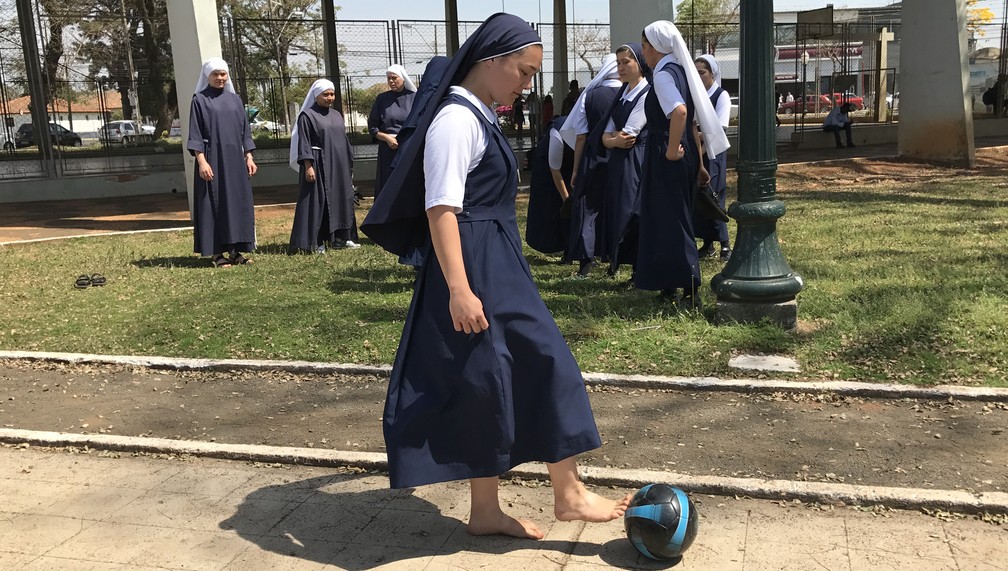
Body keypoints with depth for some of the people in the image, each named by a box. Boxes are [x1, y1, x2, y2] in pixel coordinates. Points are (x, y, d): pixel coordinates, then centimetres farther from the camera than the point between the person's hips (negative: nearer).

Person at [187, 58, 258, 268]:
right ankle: (217, 252, 3)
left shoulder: (235, 99, 13)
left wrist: (248, 157, 7)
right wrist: (201, 161, -15)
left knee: (239, 203, 5)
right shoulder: (200, 100, -1)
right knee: (215, 204, -2)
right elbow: (195, 134, -6)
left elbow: (244, 131, 15)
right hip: (212, 159, -5)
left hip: (235, 159, 5)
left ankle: (236, 250, 12)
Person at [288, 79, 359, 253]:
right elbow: (303, 143, -10)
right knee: (316, 201, -6)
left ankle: (339, 237, 19)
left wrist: (348, 164, 17)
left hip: (338, 166, 7)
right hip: (318, 166, -7)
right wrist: (308, 166, -19)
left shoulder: (336, 115, 16)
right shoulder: (307, 116, -5)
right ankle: (314, 242, -4)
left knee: (341, 199, 10)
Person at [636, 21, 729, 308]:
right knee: (675, 219, 16)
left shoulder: (662, 74, -14)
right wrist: (697, 163, 20)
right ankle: (671, 284, 26)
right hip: (684, 155, 9)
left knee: (670, 221, -3)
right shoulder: (679, 71, 13)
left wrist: (672, 150, -21)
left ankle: (690, 292, -2)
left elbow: (680, 111, -33)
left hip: (666, 158, -9)